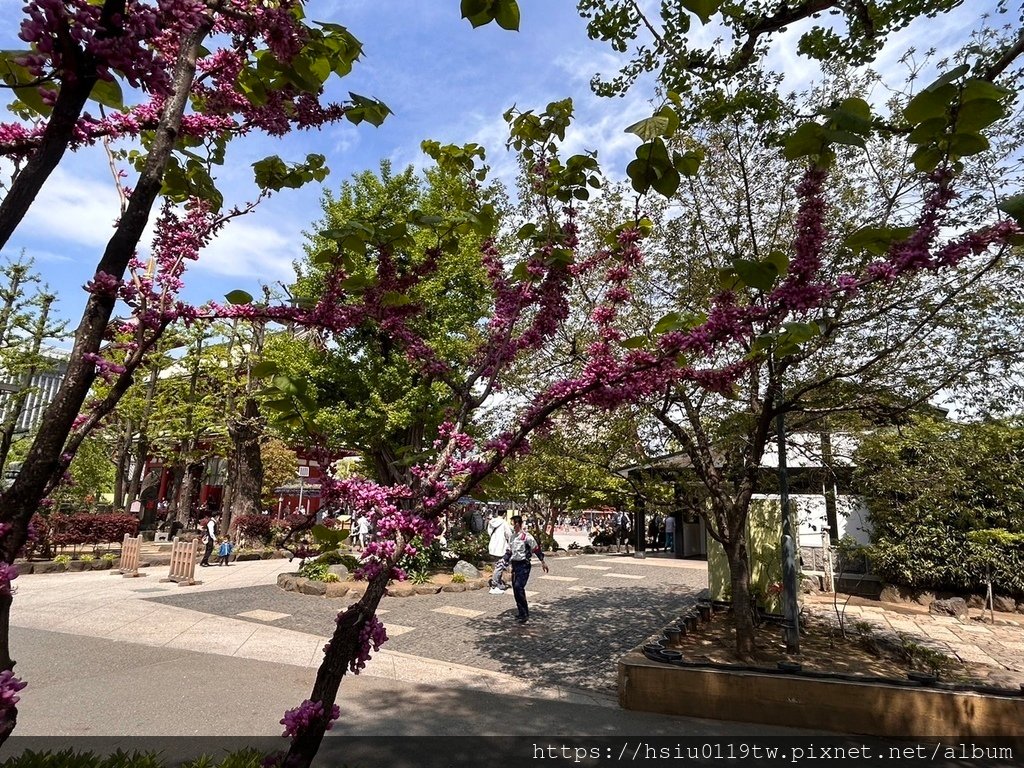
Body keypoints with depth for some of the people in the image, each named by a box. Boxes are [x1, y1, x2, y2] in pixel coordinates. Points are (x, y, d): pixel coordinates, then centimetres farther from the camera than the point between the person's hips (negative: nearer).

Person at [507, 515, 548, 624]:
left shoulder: (526, 536, -13)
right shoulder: (513, 536, 11)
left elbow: (536, 548, -9)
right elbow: (510, 551, 21)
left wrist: (542, 562, -9)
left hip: (523, 565, -8)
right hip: (515, 565, 8)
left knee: (519, 587, -18)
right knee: (515, 588, 7)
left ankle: (525, 614, -9)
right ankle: (522, 613, 19)